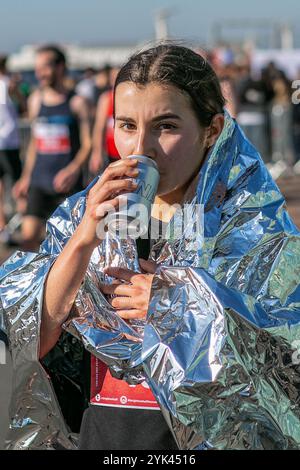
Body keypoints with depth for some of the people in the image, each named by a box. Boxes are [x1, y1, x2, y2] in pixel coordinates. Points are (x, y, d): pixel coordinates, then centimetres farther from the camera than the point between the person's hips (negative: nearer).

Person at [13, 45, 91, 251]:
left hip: (67, 183, -3)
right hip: (39, 182, 3)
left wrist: (74, 169, -23)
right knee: (29, 237, -9)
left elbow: (88, 144, -6)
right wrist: (26, 176, 18)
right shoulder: (36, 99, 10)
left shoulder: (76, 102, -3)